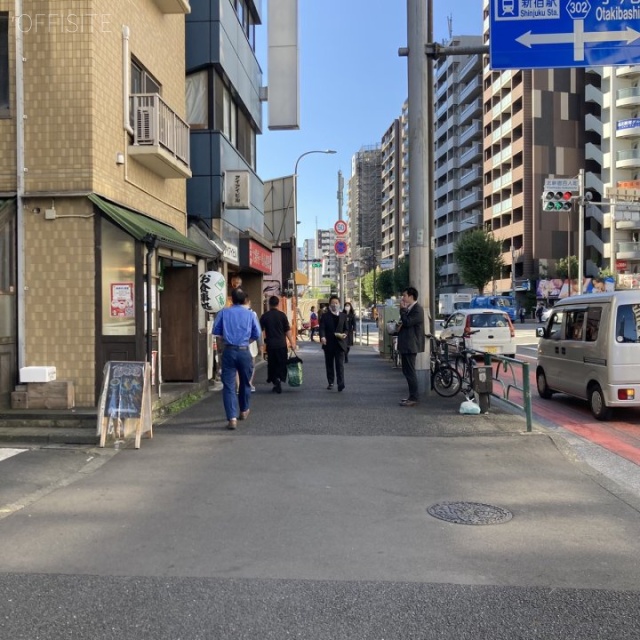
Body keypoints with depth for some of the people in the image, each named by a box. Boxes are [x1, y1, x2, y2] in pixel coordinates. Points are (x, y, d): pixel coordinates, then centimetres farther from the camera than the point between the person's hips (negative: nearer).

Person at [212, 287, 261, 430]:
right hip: (244, 351, 1)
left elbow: (216, 331, 2)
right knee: (245, 383, 20)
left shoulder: (224, 312, 1)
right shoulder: (250, 314, 2)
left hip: (229, 351, -1)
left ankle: (232, 418, -13)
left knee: (228, 385, -1)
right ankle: (244, 411, 37)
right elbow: (257, 334, 3)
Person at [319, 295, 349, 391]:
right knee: (329, 364, 9)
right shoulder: (325, 316, 2)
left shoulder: (343, 316, 8)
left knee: (340, 364, -9)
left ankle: (341, 383, -14)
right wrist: (322, 337, -28)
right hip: (329, 344, 0)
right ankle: (330, 383, 20)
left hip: (340, 343, 0)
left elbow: (346, 329, 11)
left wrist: (344, 334, -12)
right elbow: (322, 328, -8)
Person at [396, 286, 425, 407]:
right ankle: (412, 395, 22)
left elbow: (407, 322, -23)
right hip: (406, 346, 10)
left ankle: (413, 398, -5)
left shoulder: (417, 309, -14)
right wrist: (400, 325, 6)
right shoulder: (408, 309, 16)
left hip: (410, 346, -10)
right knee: (407, 371, 14)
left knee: (410, 372, -8)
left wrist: (402, 309, -13)